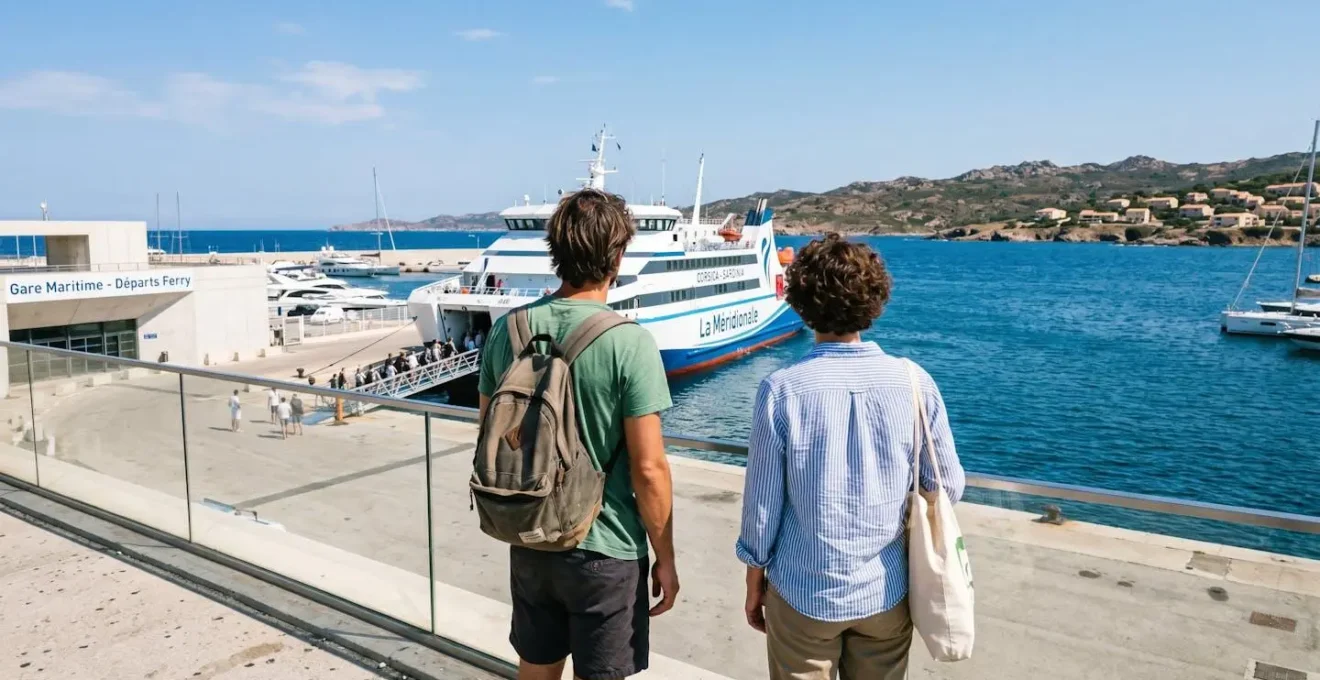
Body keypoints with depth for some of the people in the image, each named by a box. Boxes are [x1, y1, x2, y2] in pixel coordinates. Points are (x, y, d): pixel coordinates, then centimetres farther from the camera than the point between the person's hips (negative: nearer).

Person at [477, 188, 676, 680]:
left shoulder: (507, 329, -4)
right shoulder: (629, 342, -20)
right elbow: (648, 469, -17)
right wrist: (665, 558, -4)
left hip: (528, 541, 5)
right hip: (605, 551, -5)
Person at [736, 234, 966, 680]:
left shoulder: (783, 390, -18)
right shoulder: (914, 382, -12)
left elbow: (762, 503, -11)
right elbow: (949, 488, -2)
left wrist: (754, 581, 5)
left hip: (803, 594, -2)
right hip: (887, 593, 2)